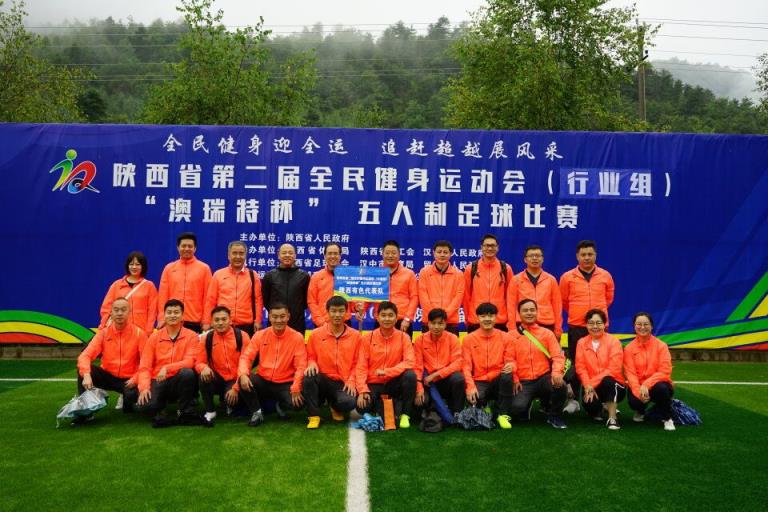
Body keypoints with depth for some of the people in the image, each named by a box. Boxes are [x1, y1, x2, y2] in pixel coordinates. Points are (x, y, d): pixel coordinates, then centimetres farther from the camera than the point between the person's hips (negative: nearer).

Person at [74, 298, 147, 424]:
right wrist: (86, 375, -34)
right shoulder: (104, 333, -5)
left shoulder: (139, 333, -9)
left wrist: (136, 378, -23)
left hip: (128, 380, -2)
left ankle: (127, 404, 7)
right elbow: (85, 356, -15)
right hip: (107, 376, 2)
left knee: (132, 395, -34)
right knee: (83, 369, -22)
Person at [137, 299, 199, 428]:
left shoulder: (191, 336, -2)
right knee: (145, 404, -31)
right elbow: (145, 366, -1)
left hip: (179, 381, 0)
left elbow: (189, 362, -13)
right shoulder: (154, 337, 3)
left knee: (187, 373, -35)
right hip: (158, 382, 0)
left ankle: (187, 413, -16)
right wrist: (144, 387, -17)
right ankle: (159, 414, 6)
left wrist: (167, 368, -28)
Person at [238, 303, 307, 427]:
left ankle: (281, 404, 11)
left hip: (285, 384, -1)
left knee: (298, 403, -28)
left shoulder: (297, 337, -9)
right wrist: (243, 374, -25)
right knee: (244, 382, -27)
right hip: (263, 381, 2)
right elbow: (246, 356, -4)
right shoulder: (260, 335, -2)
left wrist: (295, 388, -23)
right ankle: (257, 412, -2)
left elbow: (301, 365, -11)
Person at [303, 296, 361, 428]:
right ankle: (314, 416, -13)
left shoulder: (355, 335, 2)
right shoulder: (316, 334, 1)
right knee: (309, 377, -33)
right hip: (323, 380, 0)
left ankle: (335, 406, 11)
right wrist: (312, 364, -15)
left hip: (344, 383, 0)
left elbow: (357, 363, 5)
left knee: (349, 403, -30)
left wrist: (351, 381, -9)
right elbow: (310, 357, 9)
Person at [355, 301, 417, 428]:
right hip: (374, 384, 0)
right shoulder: (368, 338, -4)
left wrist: (387, 371, -24)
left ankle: (405, 414, -10)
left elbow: (409, 363, -15)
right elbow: (361, 367, -6)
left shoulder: (403, 337, -5)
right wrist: (363, 390, -19)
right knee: (362, 407, -27)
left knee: (410, 375, -30)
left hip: (394, 383, 0)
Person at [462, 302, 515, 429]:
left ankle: (502, 414, -14)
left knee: (507, 375, -33)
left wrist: (511, 366, -23)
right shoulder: (469, 339, -1)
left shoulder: (505, 337, 2)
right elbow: (466, 366, -5)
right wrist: (470, 387, -20)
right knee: (475, 399, -33)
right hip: (479, 382, -1)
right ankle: (484, 407, 9)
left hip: (498, 381, 1)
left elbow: (510, 361, 2)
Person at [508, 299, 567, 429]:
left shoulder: (547, 333, 7)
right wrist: (514, 380, -14)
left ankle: (553, 416, 0)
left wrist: (557, 372, -20)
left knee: (560, 385, -32)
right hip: (523, 382, -1)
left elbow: (558, 356, -1)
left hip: (544, 378, 1)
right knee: (516, 409, -26)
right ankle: (526, 405, 16)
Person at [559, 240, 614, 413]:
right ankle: (573, 399, 12)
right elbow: (563, 301, 11)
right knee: (575, 363, 3)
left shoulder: (605, 276, 4)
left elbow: (609, 298, 18)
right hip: (576, 327, -1)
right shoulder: (567, 277, -1)